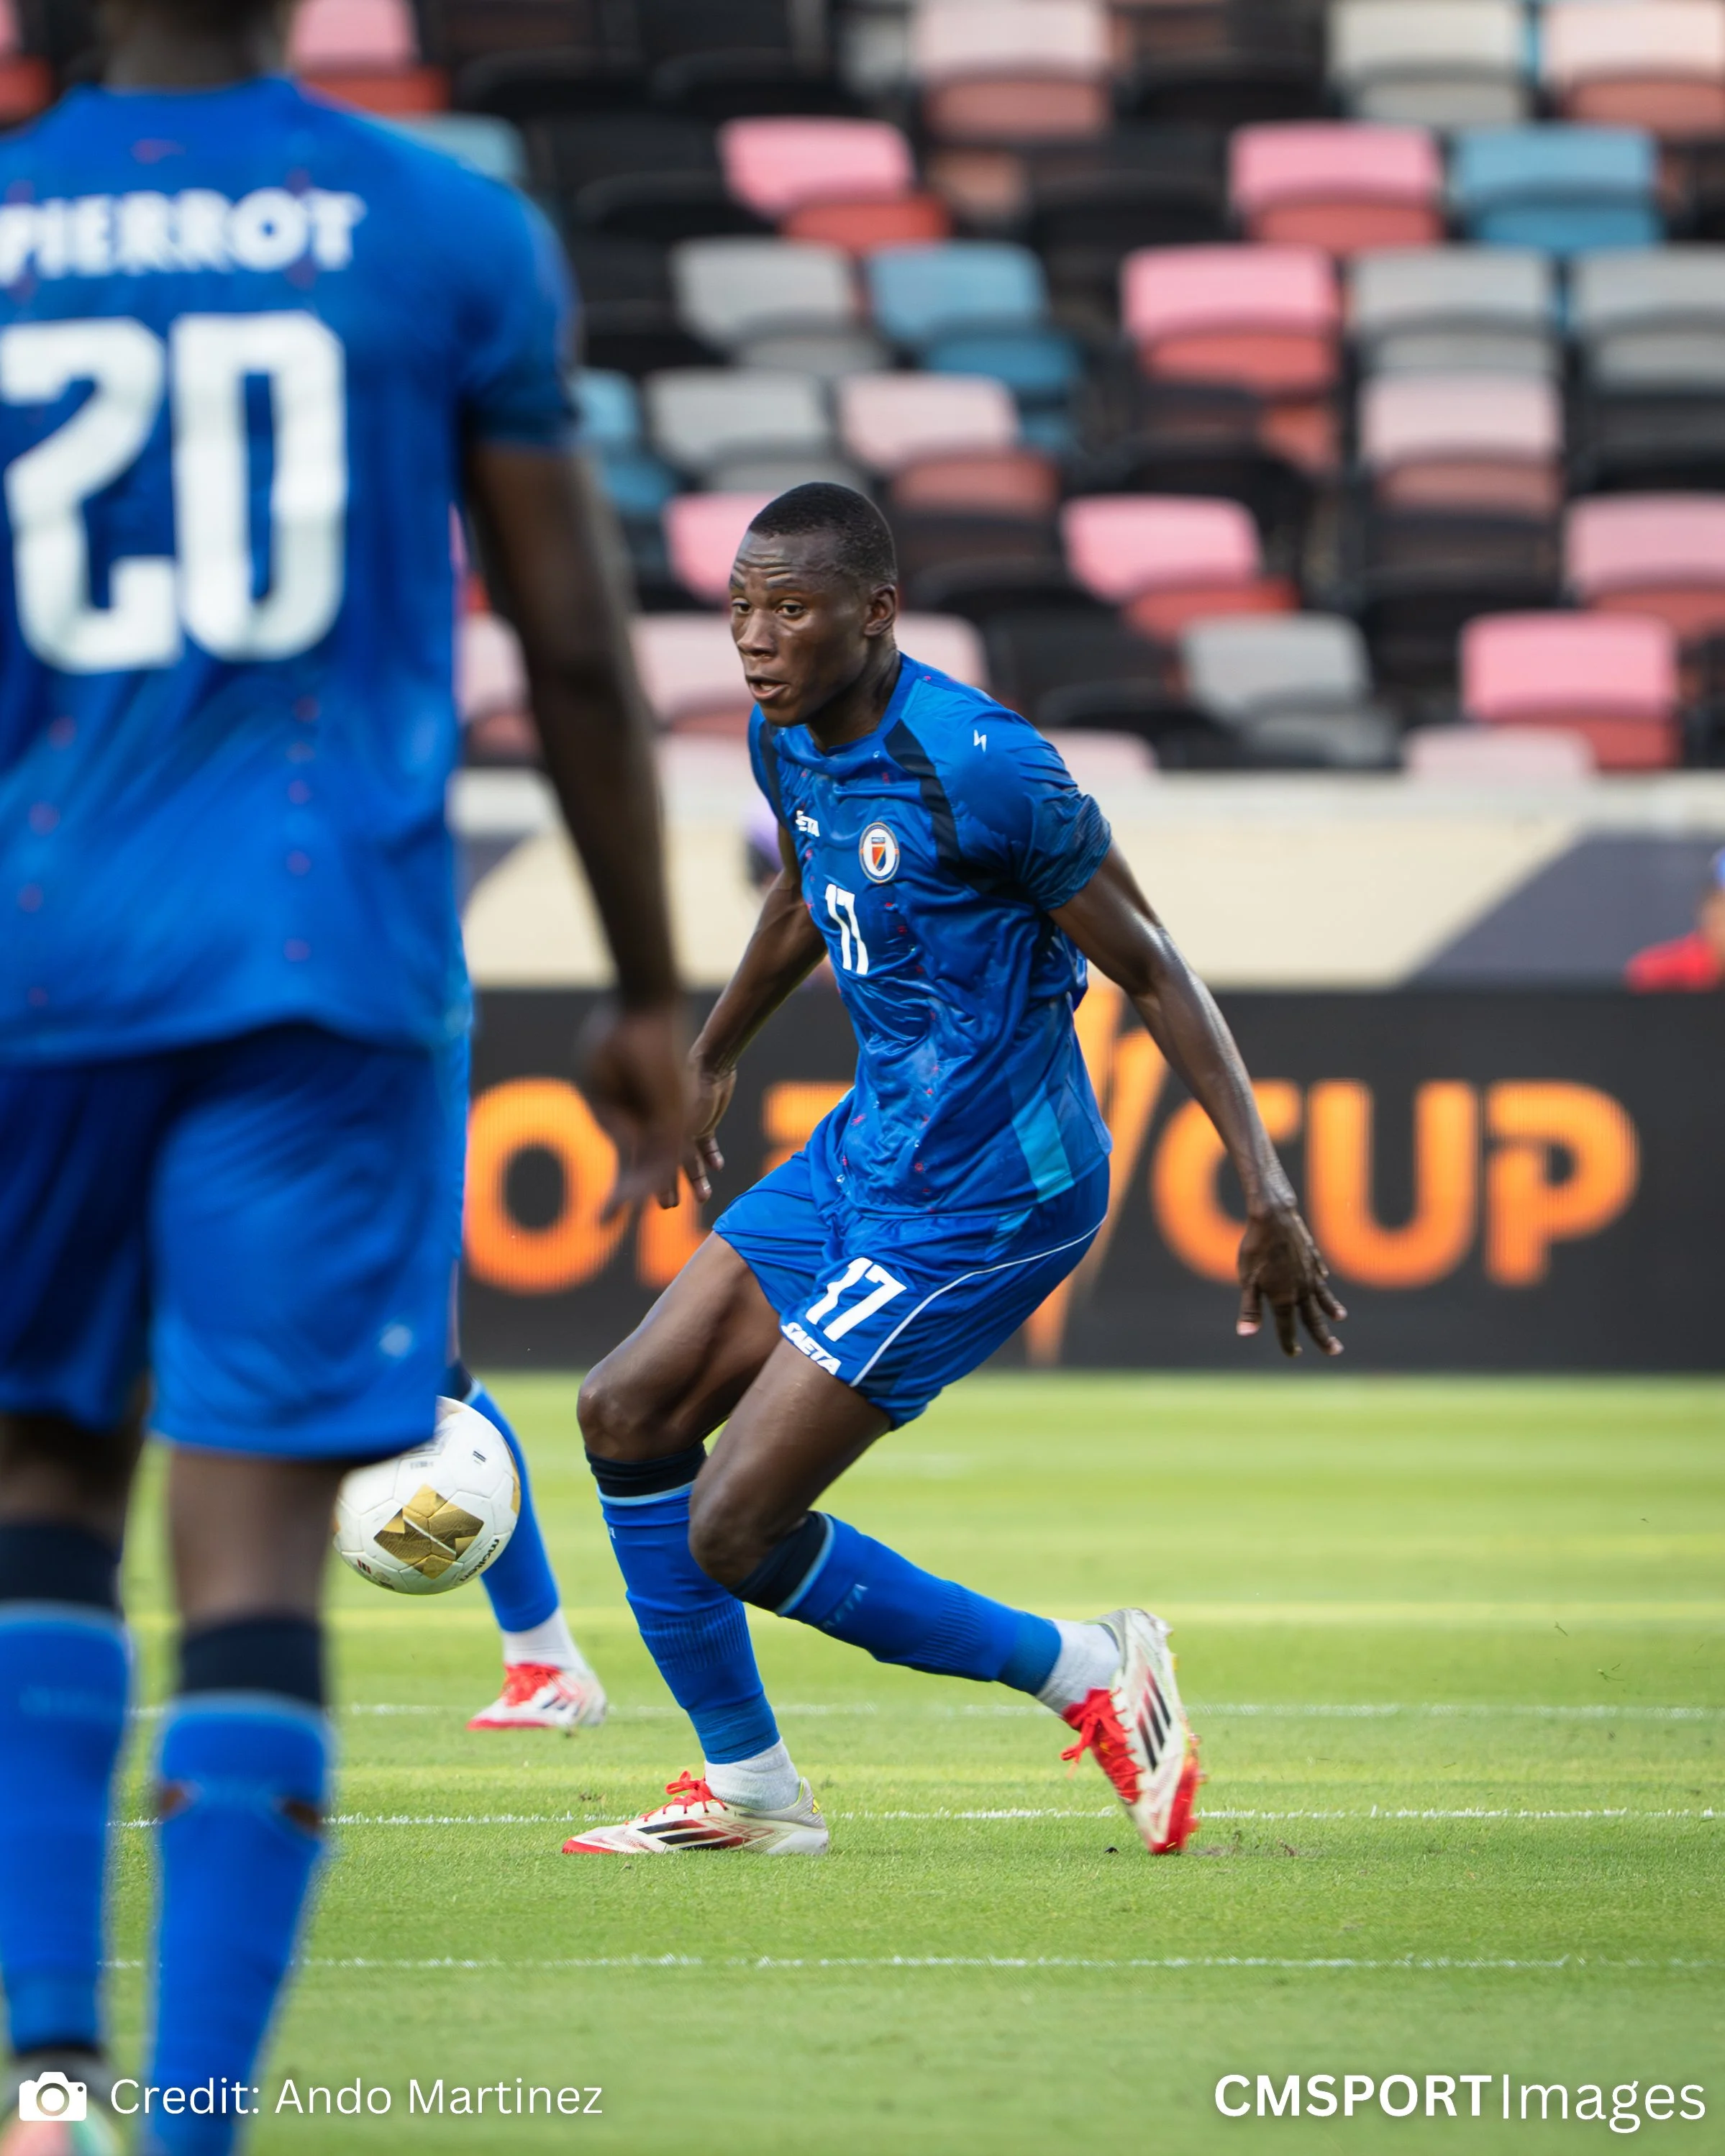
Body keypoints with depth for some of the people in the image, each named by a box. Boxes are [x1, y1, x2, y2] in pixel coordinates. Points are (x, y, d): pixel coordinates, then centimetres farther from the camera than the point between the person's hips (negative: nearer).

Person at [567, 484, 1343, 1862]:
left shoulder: (981, 764, -23)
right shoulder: (788, 741, 2)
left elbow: (1151, 970, -17)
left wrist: (1267, 1189, -21)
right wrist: (709, 1064, 37)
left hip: (979, 1207, -9)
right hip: (867, 1151, 9)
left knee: (732, 1532, -9)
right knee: (628, 1411, 7)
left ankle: (1088, 1676, 5)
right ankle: (749, 1787, 18)